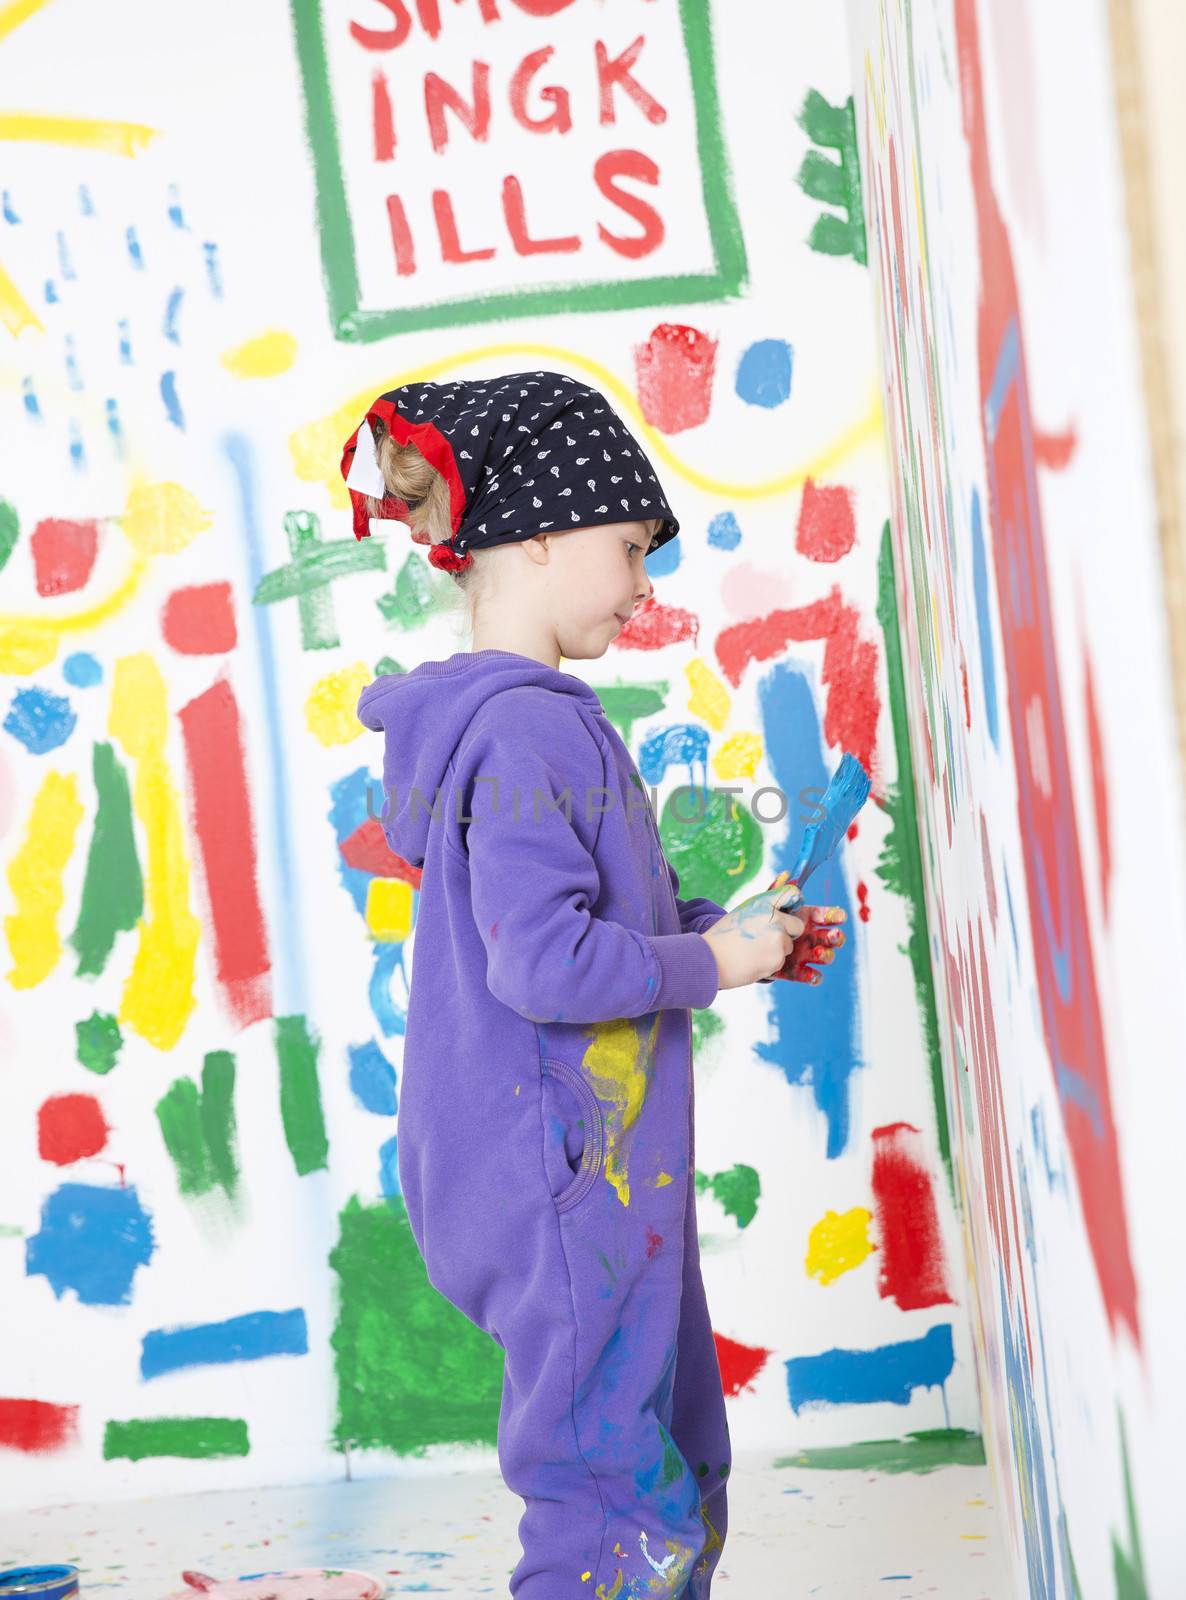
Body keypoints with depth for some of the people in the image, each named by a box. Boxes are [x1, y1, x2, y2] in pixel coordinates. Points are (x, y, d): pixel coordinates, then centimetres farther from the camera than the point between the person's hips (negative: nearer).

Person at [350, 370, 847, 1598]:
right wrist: (715, 961, -13)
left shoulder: (478, 719, 13)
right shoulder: (530, 727, -19)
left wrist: (730, 928, 11)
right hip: (563, 1184, -11)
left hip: (591, 1176, 11)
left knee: (677, 1477, 19)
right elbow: (549, 963, -27)